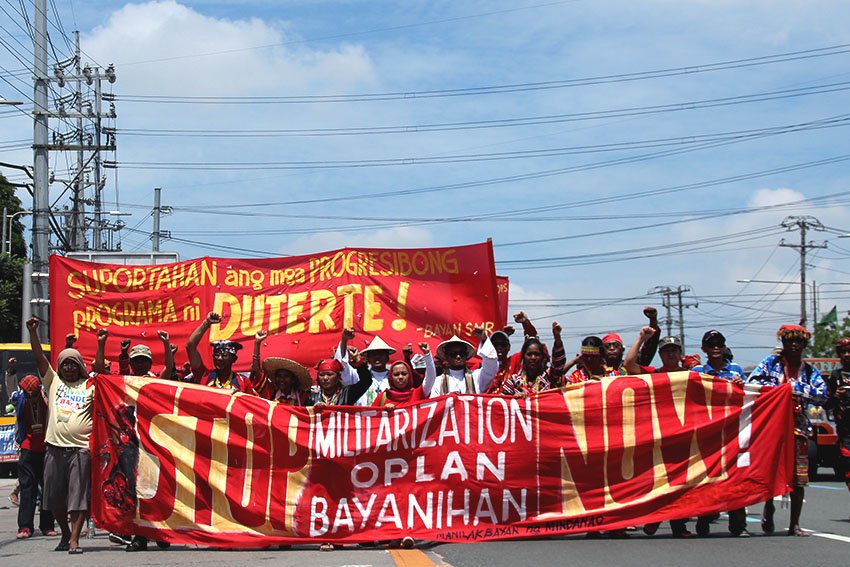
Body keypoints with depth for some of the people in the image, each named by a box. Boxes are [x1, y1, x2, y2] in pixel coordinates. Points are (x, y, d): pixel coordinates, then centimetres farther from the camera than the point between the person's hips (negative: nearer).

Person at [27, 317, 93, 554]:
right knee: (54, 497, 9)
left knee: (78, 496, -6)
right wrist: (32, 332, 0)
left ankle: (74, 540, -7)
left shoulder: (90, 386, 8)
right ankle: (65, 534, 26)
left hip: (81, 448, -3)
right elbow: (40, 358, 9)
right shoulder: (54, 381, 14)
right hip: (55, 448, 3)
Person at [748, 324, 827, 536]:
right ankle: (768, 512, 21)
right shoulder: (771, 363, 8)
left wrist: (795, 387, -8)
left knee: (798, 478, -3)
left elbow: (822, 395, -2)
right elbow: (753, 383, -4)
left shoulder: (809, 371, 12)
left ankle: (794, 524, 4)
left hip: (797, 426, 2)